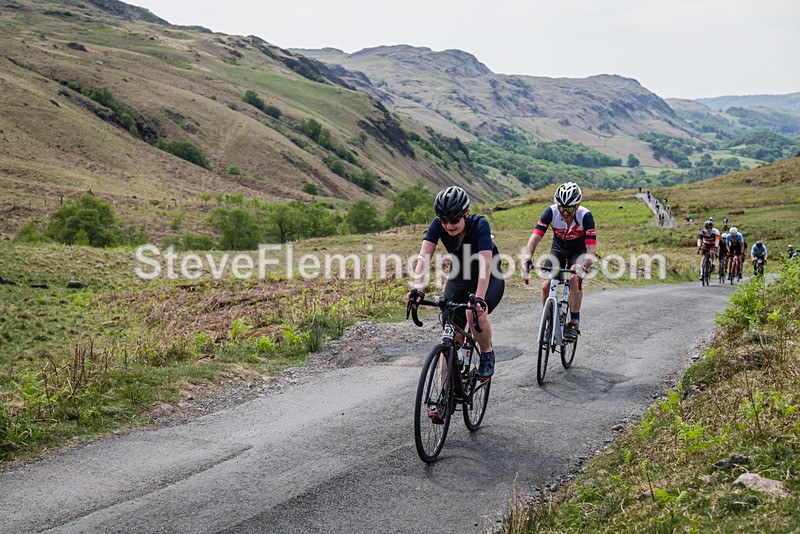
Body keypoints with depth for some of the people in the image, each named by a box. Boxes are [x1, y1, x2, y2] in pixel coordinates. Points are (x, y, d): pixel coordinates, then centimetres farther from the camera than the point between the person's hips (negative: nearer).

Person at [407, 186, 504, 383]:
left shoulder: (479, 224, -28)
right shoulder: (438, 224, -19)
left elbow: (486, 263, -38)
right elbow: (424, 256, -29)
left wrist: (479, 298, -51)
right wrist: (418, 289, -45)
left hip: (489, 280, -4)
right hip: (458, 279, 4)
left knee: (475, 314, -34)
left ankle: (487, 355, -4)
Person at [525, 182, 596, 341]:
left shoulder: (585, 216, -32)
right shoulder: (551, 212, -27)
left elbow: (591, 248, -36)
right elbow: (535, 237, -32)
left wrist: (584, 267, -52)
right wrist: (527, 258, -48)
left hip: (579, 250, -2)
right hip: (558, 249, 2)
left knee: (574, 279, -29)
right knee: (546, 286, -15)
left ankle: (574, 323, -12)